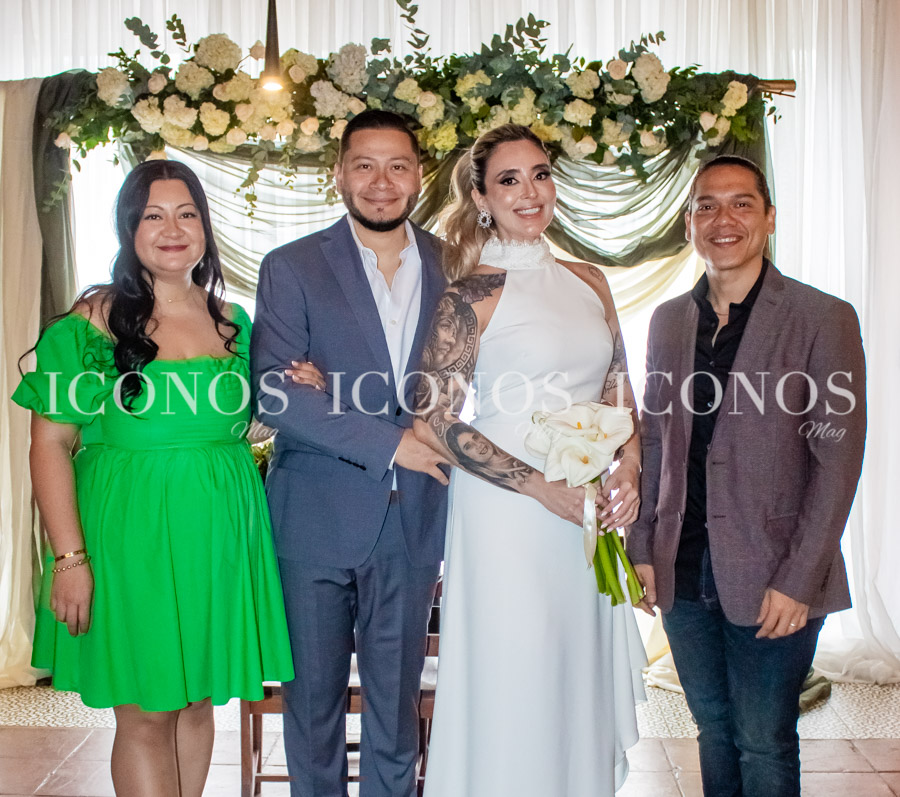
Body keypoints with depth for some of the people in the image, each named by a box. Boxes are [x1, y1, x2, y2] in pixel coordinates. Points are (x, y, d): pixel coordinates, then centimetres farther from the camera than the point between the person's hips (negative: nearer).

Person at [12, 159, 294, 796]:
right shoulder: (93, 320, -6)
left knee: (198, 701, 14)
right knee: (145, 714, 2)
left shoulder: (233, 322, 8)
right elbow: (51, 443, -8)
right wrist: (70, 557, -14)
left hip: (218, 537, 4)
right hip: (131, 535, -4)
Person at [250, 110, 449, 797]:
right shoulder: (292, 268, -1)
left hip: (413, 516, 2)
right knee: (314, 692, 11)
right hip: (317, 515, -1)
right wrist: (390, 441, -16)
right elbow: (273, 393, -12)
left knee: (397, 694, 12)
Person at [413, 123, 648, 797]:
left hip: (591, 513, 6)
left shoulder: (589, 282, 10)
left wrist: (628, 470, -4)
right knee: (514, 685, 3)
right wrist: (543, 486, -16)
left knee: (583, 680, 15)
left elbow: (619, 392, 14)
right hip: (507, 513, -5)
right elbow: (435, 420, -12)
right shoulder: (475, 295, -8)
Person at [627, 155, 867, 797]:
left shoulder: (822, 318, -7)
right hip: (682, 576, 4)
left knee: (765, 745, 6)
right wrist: (643, 548, 8)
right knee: (715, 731, 16)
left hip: (771, 580, -4)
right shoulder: (668, 321, 8)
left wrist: (798, 581, -14)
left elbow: (836, 461, -10)